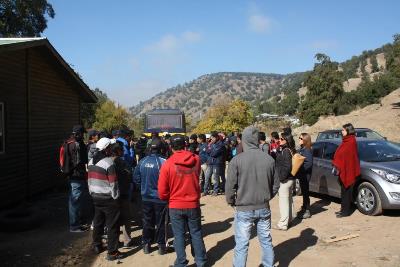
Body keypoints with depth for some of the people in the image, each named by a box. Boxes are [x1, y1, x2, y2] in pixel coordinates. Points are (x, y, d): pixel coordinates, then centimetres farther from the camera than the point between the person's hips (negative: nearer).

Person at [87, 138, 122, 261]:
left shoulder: (91, 161, 7)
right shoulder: (109, 162, -17)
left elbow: (89, 179, 13)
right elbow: (113, 182, -18)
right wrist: (116, 196, -8)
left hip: (96, 196, 8)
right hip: (108, 198, -8)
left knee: (98, 222, 20)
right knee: (112, 225, 0)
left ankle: (97, 246, 32)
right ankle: (112, 252, 3)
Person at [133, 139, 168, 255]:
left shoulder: (142, 162, -6)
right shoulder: (163, 162, -19)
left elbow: (136, 178, 1)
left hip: (146, 197, 3)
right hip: (160, 197, -3)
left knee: (147, 222, 15)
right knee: (161, 222, 10)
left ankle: (146, 244, 23)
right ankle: (161, 245, 17)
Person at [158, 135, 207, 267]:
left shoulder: (168, 164, -14)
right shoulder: (196, 159, -7)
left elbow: (162, 191, -8)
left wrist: (169, 199, 9)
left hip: (176, 206, -2)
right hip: (193, 204, 2)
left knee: (179, 235, 10)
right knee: (196, 233, 15)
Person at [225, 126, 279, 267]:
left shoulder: (237, 160, -14)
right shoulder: (269, 159, -4)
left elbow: (230, 186, -11)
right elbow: (276, 184, 3)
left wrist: (231, 202, 6)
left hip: (244, 209, -3)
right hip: (264, 208, 4)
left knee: (241, 245, 6)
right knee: (266, 241, 18)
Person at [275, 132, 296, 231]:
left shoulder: (285, 151, -19)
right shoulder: (290, 150, 7)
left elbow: (287, 167, -23)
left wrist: (281, 178, -16)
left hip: (285, 180, -10)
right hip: (290, 179, 10)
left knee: (283, 202, -2)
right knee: (289, 200, 21)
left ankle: (283, 224, 5)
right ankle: (289, 218, 35)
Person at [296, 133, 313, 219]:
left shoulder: (307, 150, -17)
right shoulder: (301, 149, 10)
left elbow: (309, 163, -25)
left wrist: (300, 170, -24)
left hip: (305, 175, -9)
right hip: (301, 175, 9)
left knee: (305, 192, -2)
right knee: (304, 192, 17)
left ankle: (307, 212, 6)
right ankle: (304, 209, 28)